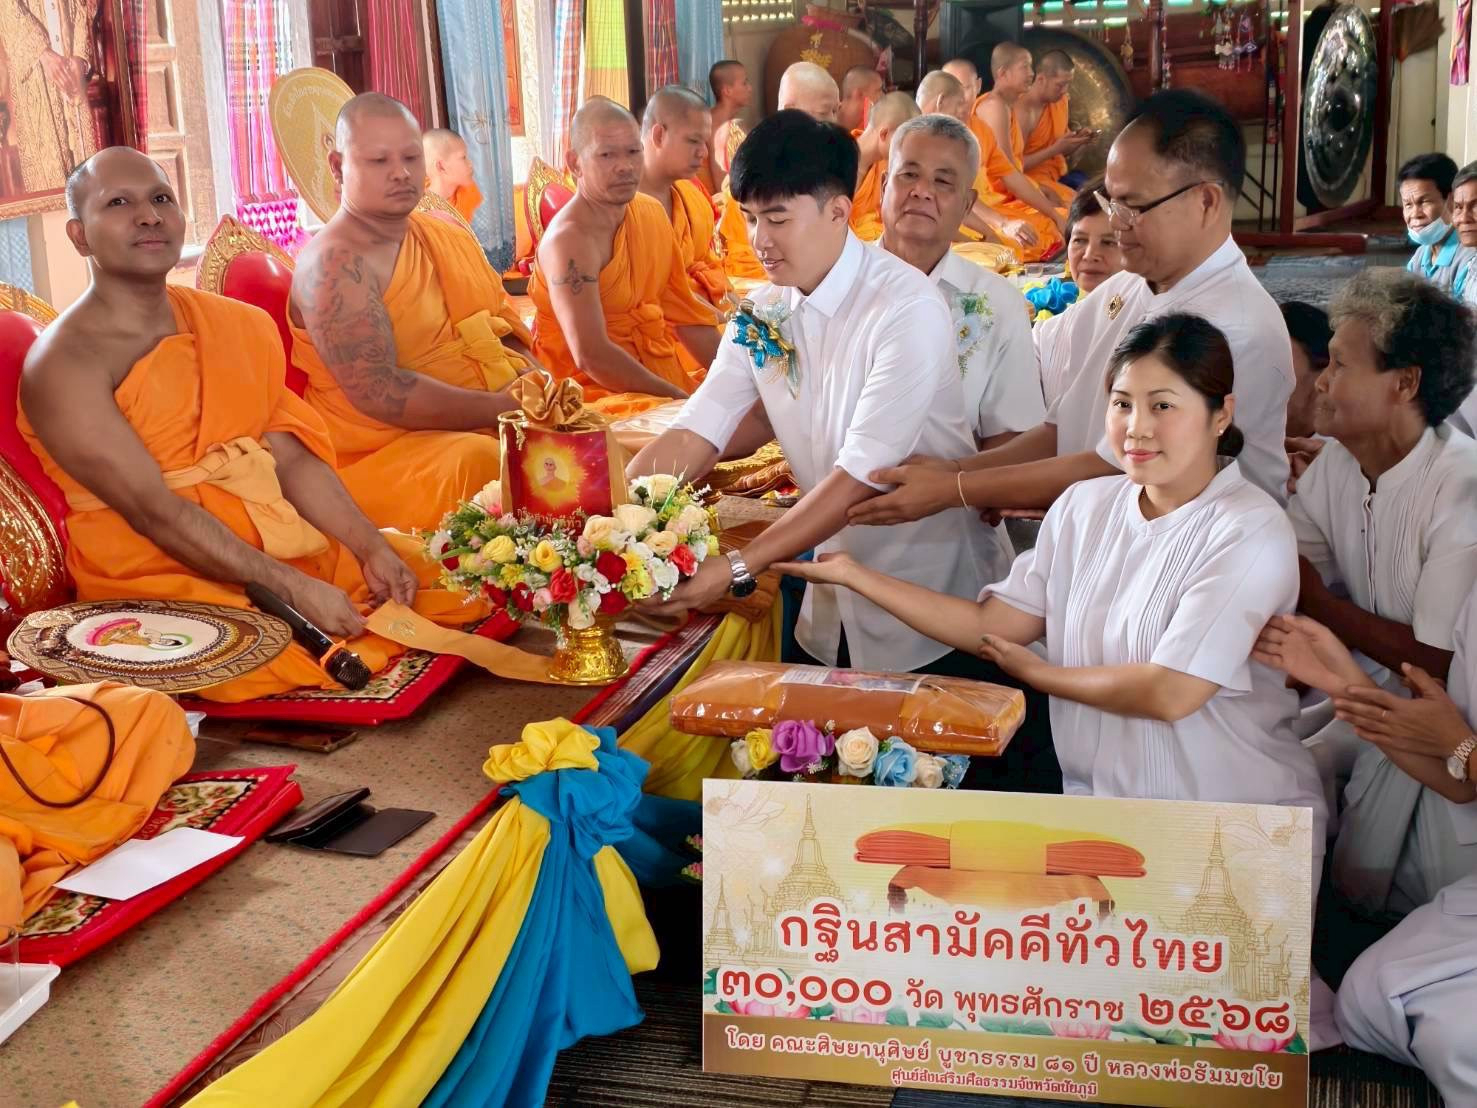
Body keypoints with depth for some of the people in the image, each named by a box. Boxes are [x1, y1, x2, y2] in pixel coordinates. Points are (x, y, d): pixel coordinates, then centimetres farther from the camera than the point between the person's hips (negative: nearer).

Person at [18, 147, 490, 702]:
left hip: (281, 543, 7)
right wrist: (294, 587, -25)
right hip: (160, 579, -7)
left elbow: (292, 459, 8)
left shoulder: (235, 324, 11)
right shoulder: (63, 363, -10)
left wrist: (372, 546, -7)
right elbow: (153, 510, -19)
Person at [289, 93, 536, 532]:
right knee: (479, 462, -36)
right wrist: (505, 407, -19)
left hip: (494, 429, 8)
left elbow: (507, 334, 18)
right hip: (382, 452, -8)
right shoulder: (334, 263, -10)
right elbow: (378, 393, -19)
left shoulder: (448, 235, 16)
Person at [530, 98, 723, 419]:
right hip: (595, 390, -8)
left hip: (659, 370, 8)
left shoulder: (652, 213, 6)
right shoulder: (571, 238, -18)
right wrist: (684, 400, -22)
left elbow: (684, 313, 13)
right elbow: (592, 357, -25)